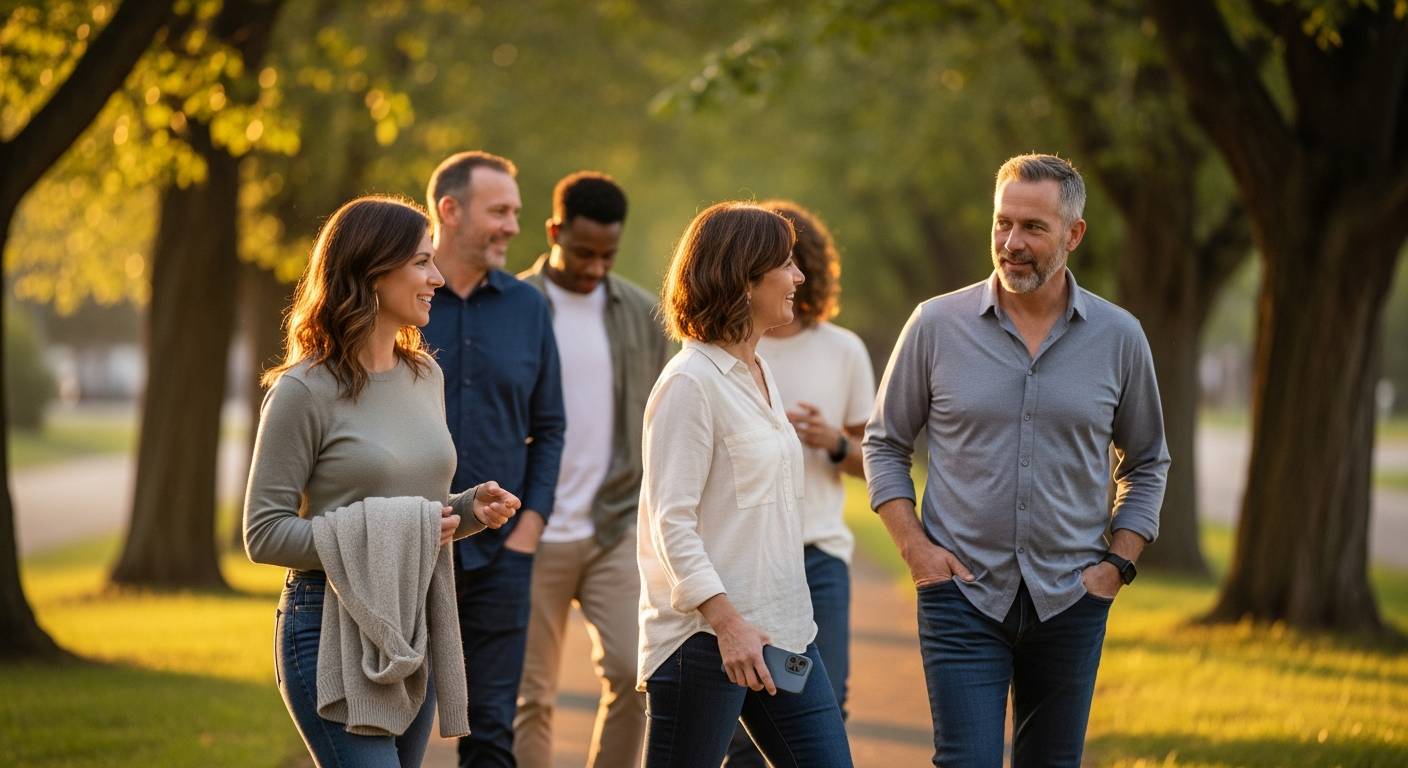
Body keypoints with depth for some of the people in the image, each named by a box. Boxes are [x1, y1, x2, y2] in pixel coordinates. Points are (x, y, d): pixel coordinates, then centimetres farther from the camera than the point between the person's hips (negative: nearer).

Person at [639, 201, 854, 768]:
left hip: (783, 628, 9)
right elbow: (671, 522, -18)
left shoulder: (759, 373, 15)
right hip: (705, 636, -9)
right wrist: (726, 621, -24)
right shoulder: (690, 383, -13)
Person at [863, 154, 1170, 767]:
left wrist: (1119, 562, 3)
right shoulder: (937, 325, -2)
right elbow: (885, 442, 8)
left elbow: (1146, 462, 15)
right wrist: (915, 548, -3)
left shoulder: (1118, 337, 2)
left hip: (1069, 599, 2)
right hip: (963, 592, -2)